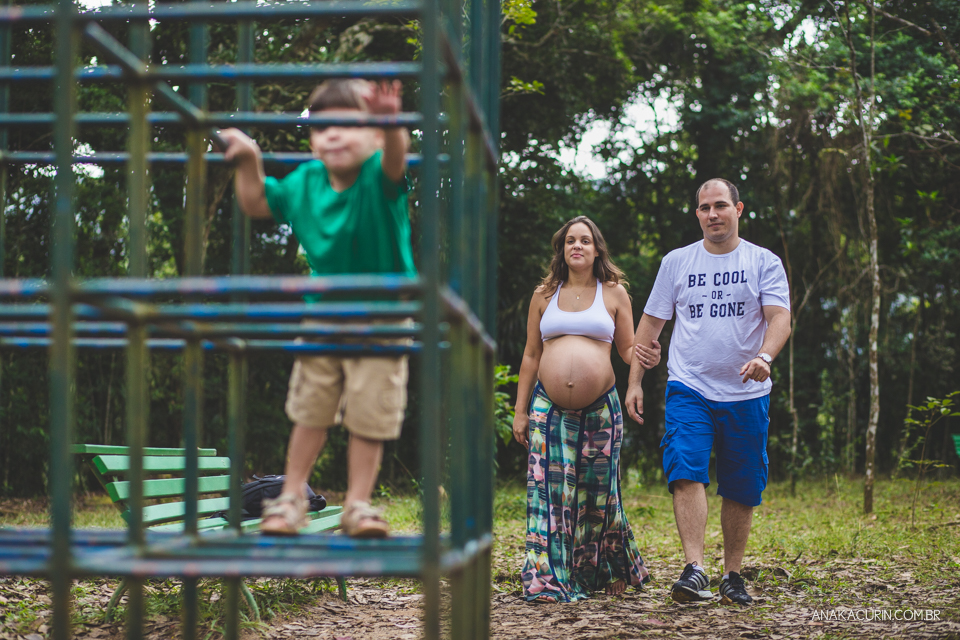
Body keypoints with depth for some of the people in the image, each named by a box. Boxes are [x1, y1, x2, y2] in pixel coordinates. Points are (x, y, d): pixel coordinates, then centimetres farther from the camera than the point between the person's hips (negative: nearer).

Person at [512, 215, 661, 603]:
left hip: (599, 408, 0)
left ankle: (604, 572, 21)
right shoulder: (544, 295, 11)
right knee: (552, 488, -7)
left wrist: (647, 358, -14)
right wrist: (520, 410, 9)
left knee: (596, 490, 3)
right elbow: (531, 356, 13)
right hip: (549, 407, 1)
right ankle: (550, 581, -6)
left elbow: (628, 349, 11)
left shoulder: (614, 293, 9)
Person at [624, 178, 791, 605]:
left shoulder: (764, 262, 4)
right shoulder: (676, 262, 9)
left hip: (746, 394, 0)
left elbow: (780, 317, -9)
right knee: (686, 473, -19)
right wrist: (634, 382, 7)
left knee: (742, 489, 5)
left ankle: (732, 575, 18)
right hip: (689, 389, 0)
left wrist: (764, 356, -29)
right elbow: (651, 323, 13)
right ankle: (694, 570, -24)